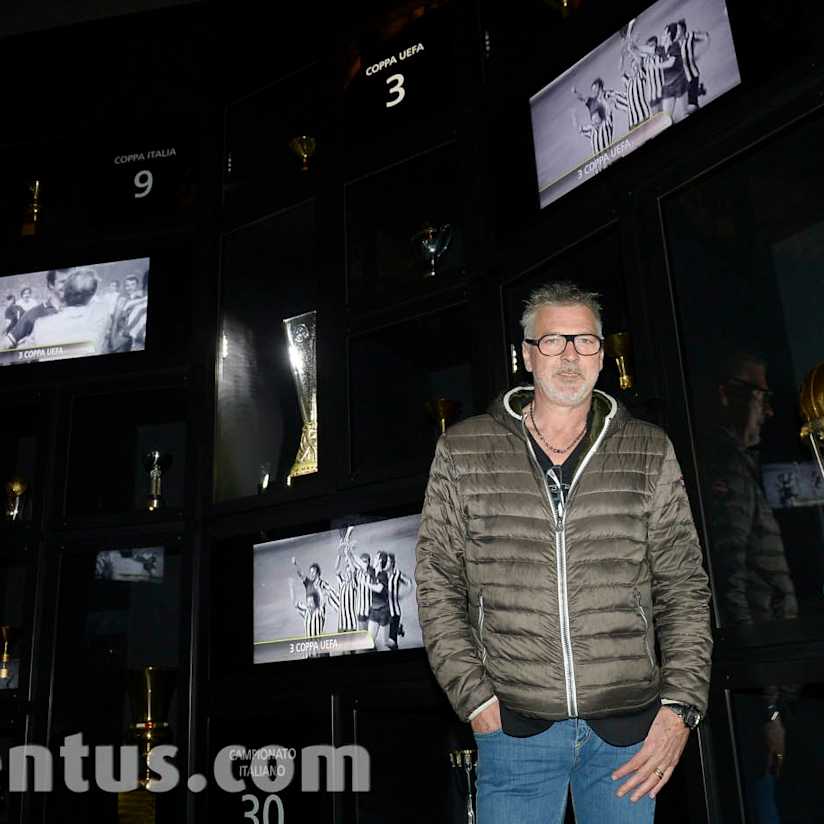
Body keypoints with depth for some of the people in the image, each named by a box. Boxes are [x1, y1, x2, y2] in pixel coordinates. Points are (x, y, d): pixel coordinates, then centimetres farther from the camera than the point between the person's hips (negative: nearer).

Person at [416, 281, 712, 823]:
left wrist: (681, 705, -5)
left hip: (629, 729, 1)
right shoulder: (463, 452, 0)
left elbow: (684, 586, 4)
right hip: (515, 730, -1)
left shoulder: (650, 453, 3)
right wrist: (474, 697, -5)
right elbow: (438, 583, 2)